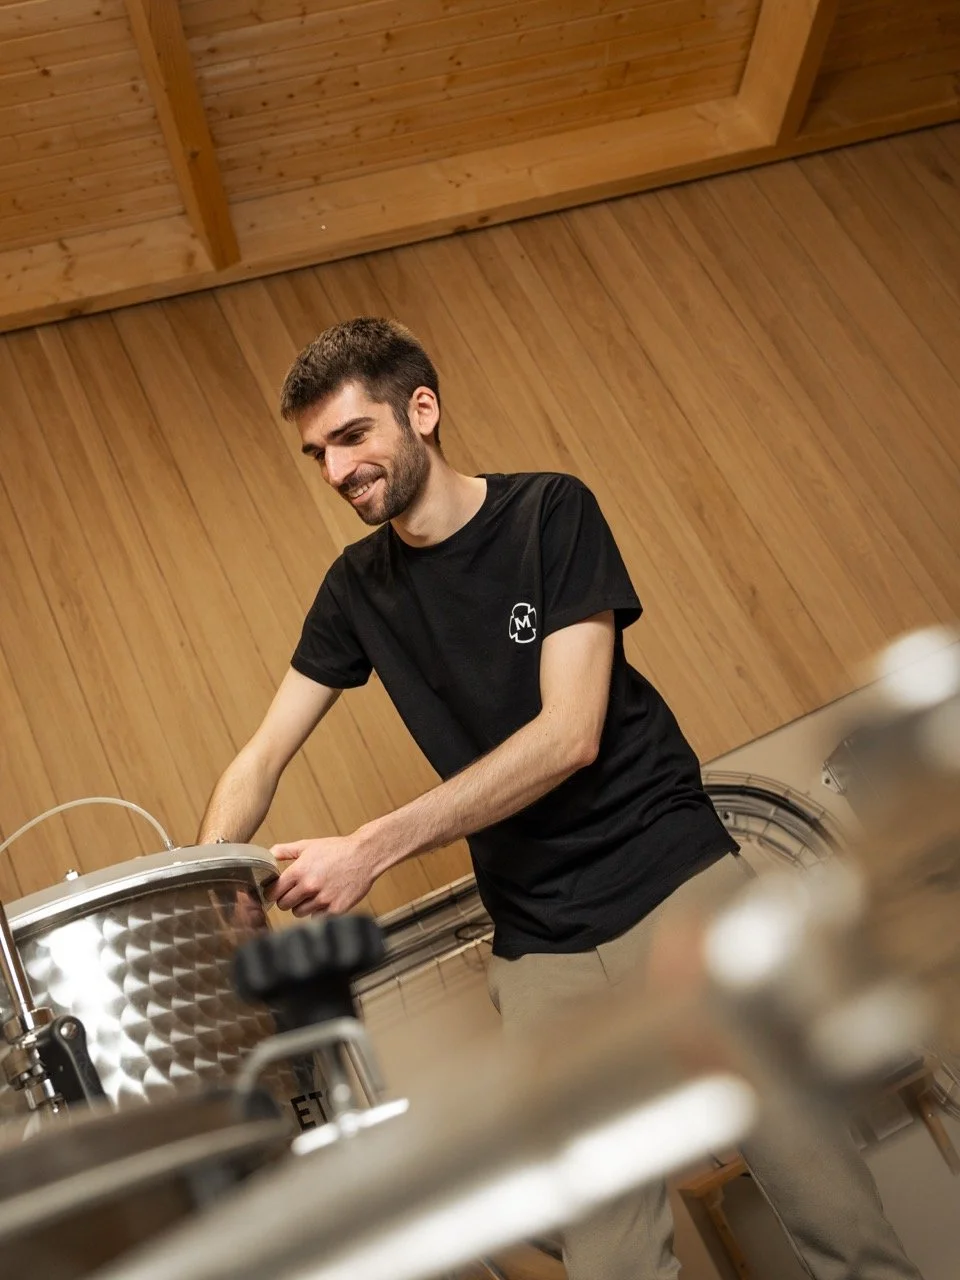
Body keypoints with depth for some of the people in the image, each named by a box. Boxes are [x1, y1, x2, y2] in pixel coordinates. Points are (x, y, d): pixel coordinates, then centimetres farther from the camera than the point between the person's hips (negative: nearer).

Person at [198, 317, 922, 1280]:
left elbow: (571, 733, -16)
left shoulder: (550, 513, -6)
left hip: (676, 885, -2)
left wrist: (373, 848, -21)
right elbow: (260, 761, 9)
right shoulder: (359, 586, 7)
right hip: (539, 948, 3)